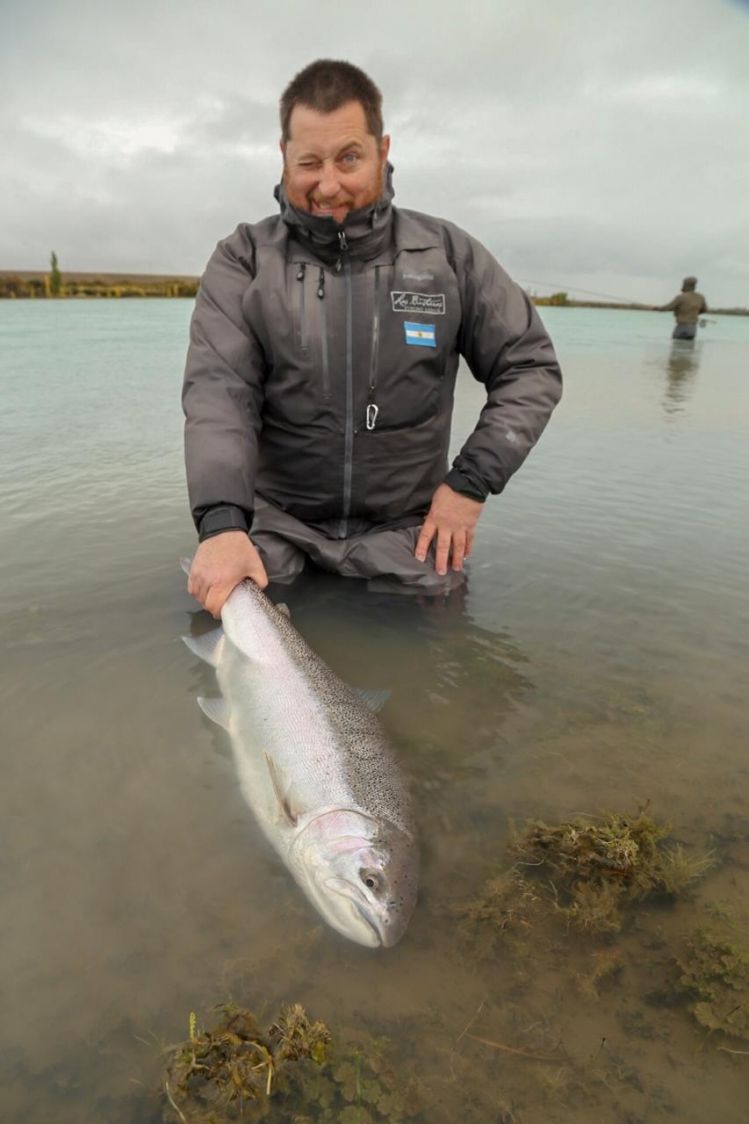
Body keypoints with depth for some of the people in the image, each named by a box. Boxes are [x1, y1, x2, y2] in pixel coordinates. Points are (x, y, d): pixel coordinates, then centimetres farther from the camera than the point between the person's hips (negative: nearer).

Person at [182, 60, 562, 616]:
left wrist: (472, 482, -6)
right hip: (274, 529, 0)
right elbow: (219, 390, -14)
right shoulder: (244, 259, -1)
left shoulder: (449, 253, 1)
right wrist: (222, 523, -30)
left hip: (407, 534, 1)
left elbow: (531, 367, 5)